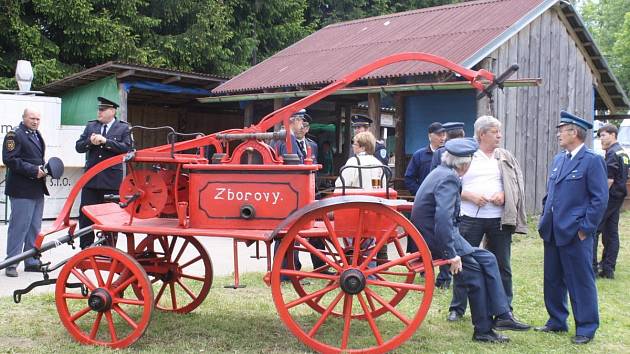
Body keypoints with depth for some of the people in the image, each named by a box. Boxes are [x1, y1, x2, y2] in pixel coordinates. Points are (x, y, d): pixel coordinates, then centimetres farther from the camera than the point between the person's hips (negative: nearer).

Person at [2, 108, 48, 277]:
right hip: (22, 190, -8)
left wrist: (43, 169, 7)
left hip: (37, 189, 8)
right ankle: (11, 263, 3)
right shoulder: (15, 135, -8)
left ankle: (32, 262, 20)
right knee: (19, 227, -5)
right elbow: (9, 159, -17)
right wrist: (33, 170, -20)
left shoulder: (37, 135, 18)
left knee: (35, 228, 12)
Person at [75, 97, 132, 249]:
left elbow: (127, 148, -12)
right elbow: (78, 147, 10)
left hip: (112, 179, -3)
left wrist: (106, 141, -18)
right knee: (85, 215, 6)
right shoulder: (91, 126, 12)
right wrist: (90, 142, -10)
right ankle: (85, 249, 17)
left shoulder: (123, 128, 1)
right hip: (91, 178, 3)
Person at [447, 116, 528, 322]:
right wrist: (470, 196, -13)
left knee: (502, 265, 8)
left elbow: (518, 184, 10)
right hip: (470, 218, -2)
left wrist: (504, 194, -8)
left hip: (500, 218, 2)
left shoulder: (506, 158, 12)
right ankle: (457, 308, 12)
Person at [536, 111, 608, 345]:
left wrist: (585, 228, -14)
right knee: (553, 280, 15)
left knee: (581, 281, 3)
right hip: (552, 233, 8)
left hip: (575, 234, -8)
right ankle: (557, 322, 29)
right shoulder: (558, 159, 13)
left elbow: (600, 198, -13)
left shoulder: (592, 161, -10)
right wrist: (544, 220, 12)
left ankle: (586, 328, 15)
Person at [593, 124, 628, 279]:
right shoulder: (622, 152, 16)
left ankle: (592, 267, -8)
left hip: (609, 197, -10)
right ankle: (608, 269, 13)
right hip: (619, 197, 10)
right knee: (611, 233, 10)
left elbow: (609, 180, -19)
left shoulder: (612, 154, -14)